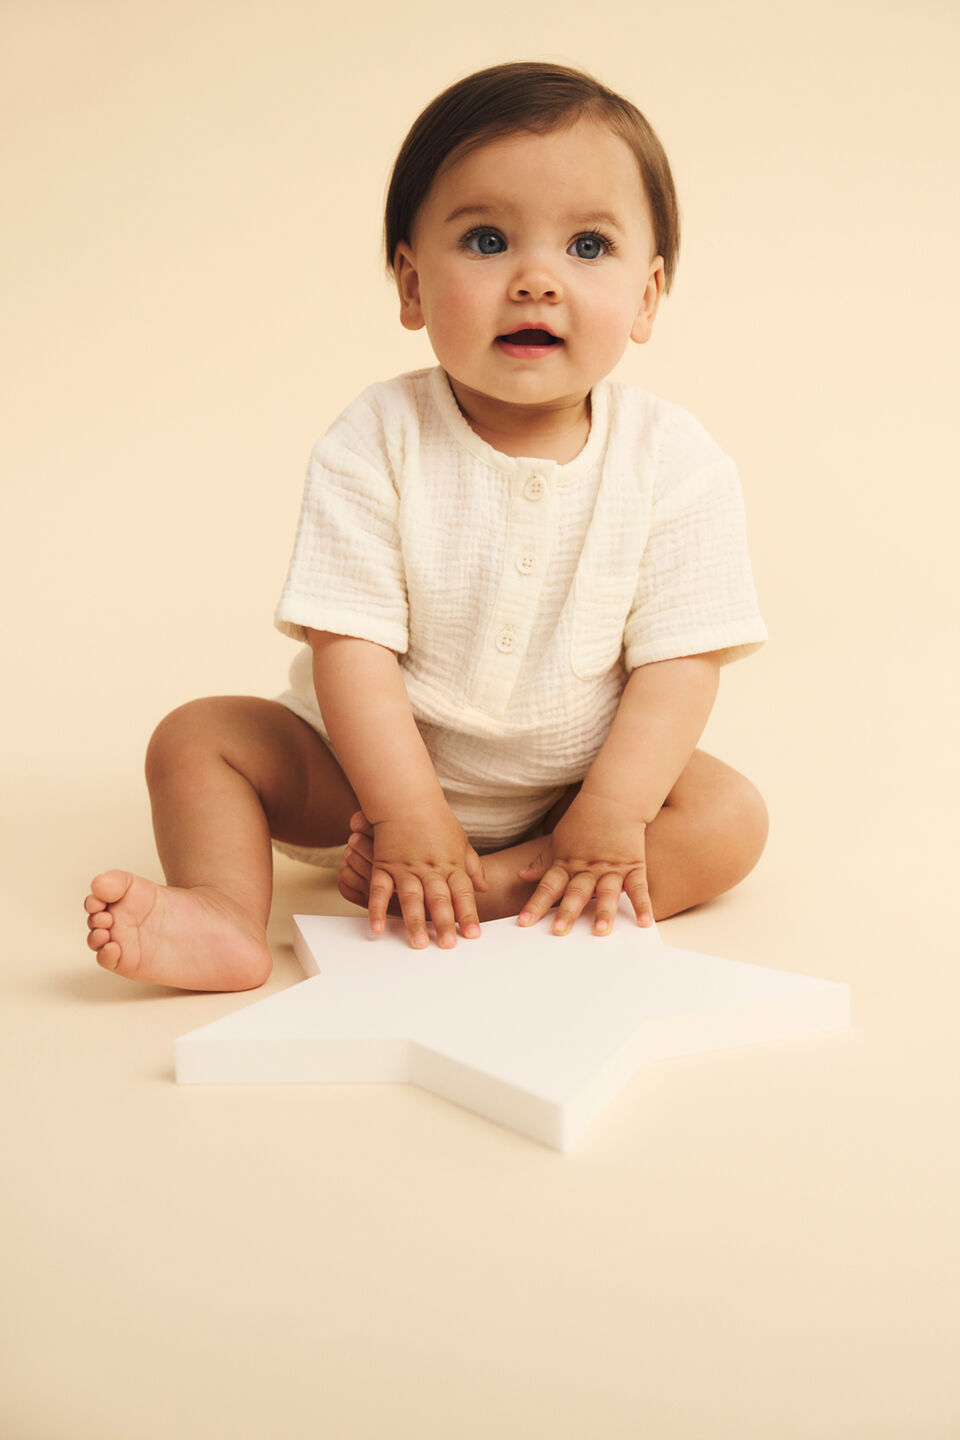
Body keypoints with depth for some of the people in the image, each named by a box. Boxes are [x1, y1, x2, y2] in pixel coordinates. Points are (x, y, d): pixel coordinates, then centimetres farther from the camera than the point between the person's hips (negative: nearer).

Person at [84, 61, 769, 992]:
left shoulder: (676, 462, -14)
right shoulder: (376, 445, -17)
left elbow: (679, 660, -14)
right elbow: (351, 640, -20)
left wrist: (611, 814, -24)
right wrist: (410, 812, -27)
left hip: (579, 776, 1)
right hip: (381, 763, 0)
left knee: (730, 818, -21)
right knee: (196, 736, -12)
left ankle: (504, 883, -29)